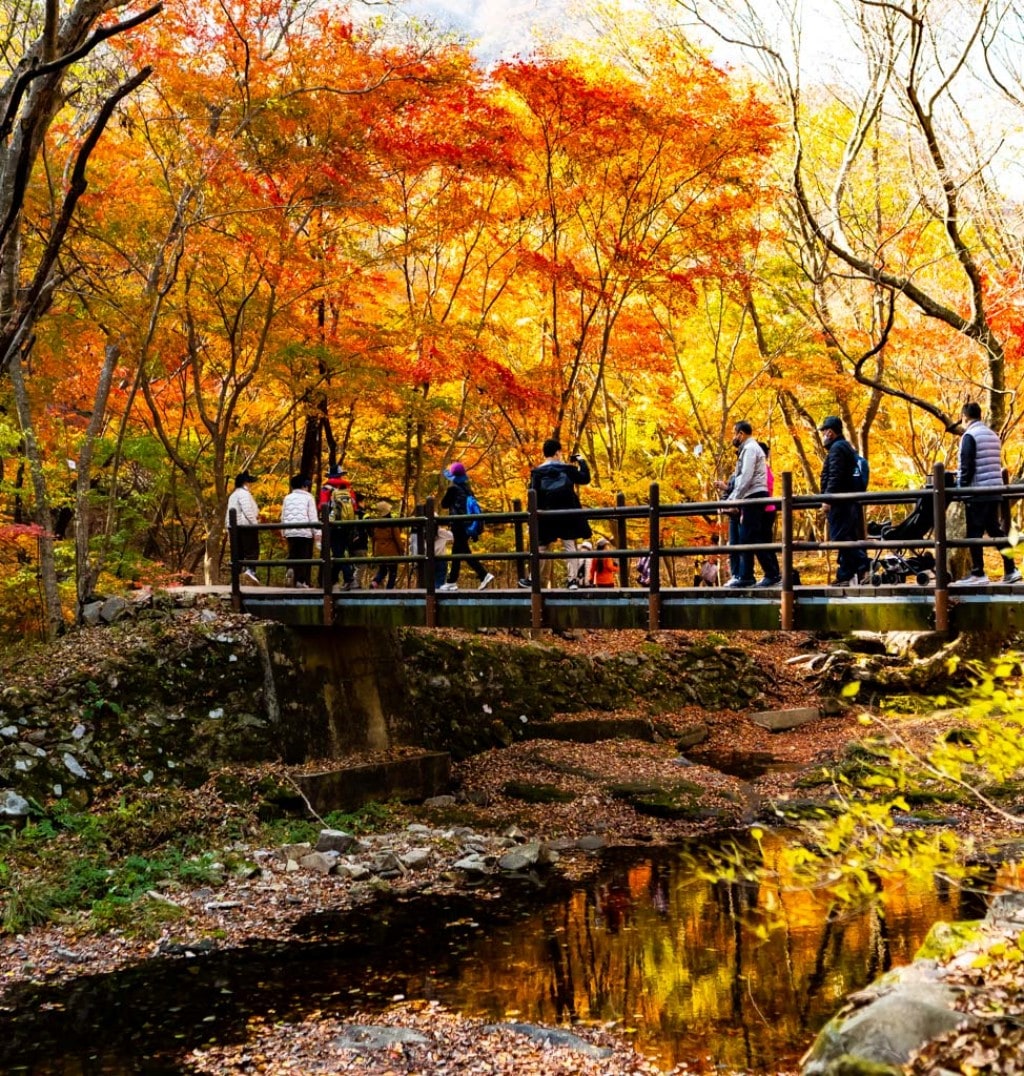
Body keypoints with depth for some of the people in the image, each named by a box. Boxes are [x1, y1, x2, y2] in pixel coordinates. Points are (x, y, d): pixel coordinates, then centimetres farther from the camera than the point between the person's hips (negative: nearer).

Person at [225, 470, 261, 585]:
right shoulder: (244, 493, -8)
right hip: (246, 525, -9)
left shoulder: (233, 495, 20)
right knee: (252, 550, -12)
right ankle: (250, 570, -30)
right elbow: (247, 511, -18)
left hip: (234, 526, 9)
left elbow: (232, 512, 17)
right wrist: (255, 523, -16)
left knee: (239, 552, 9)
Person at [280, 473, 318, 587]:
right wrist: (317, 532, -2)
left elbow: (283, 517, 13)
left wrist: (284, 531, 21)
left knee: (293, 556, 11)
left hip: (290, 532, 4)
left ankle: (290, 570, -16)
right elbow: (313, 517, -4)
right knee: (305, 557, 1)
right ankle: (302, 581, -4)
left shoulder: (287, 498, 12)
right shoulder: (308, 498, 0)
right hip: (305, 532, -4)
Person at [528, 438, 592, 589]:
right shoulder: (567, 469, -2)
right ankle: (573, 579, -3)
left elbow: (533, 495, -5)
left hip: (546, 516, 1)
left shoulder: (537, 472, -2)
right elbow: (585, 479, 4)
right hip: (567, 515, 0)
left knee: (541, 548, 10)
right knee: (570, 546, 3)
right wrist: (581, 461, 16)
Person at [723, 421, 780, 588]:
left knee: (753, 538, -11)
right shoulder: (748, 449, 23)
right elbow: (741, 480, 25)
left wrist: (734, 500, -17)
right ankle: (745, 577, 9)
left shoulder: (750, 449, -8)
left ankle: (773, 574, -11)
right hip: (751, 498, 10)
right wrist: (730, 499, 22)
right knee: (746, 538, 8)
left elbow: (746, 477, -18)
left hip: (753, 497, -10)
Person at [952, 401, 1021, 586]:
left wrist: (962, 488, -9)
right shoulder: (993, 435, 16)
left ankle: (977, 574, -5)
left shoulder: (969, 436, -9)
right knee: (995, 529, 13)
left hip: (977, 492, -8)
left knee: (974, 532, -4)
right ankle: (1010, 570, 9)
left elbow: (966, 466, -15)